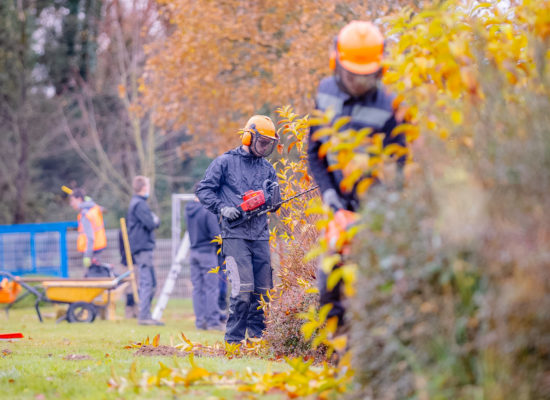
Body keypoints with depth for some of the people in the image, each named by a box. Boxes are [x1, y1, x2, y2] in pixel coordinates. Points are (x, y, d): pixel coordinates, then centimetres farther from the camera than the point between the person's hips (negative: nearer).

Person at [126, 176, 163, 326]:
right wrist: (156, 220, -2)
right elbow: (150, 223, -21)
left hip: (142, 248, 11)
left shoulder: (136, 203, 19)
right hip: (143, 247, -11)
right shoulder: (140, 204, -14)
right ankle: (143, 316, -11)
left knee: (150, 282, 14)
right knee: (146, 282, -11)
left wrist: (154, 221, 1)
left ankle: (144, 314, 18)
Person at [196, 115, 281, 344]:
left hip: (260, 236, 5)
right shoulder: (225, 162, 4)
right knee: (243, 288, -15)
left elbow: (274, 205, 17)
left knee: (262, 290, 4)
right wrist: (222, 208, -10)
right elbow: (203, 190, 3)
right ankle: (234, 339, -7)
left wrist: (273, 196, -6)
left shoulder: (268, 169, 17)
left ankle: (256, 336, 13)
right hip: (235, 235, -5)